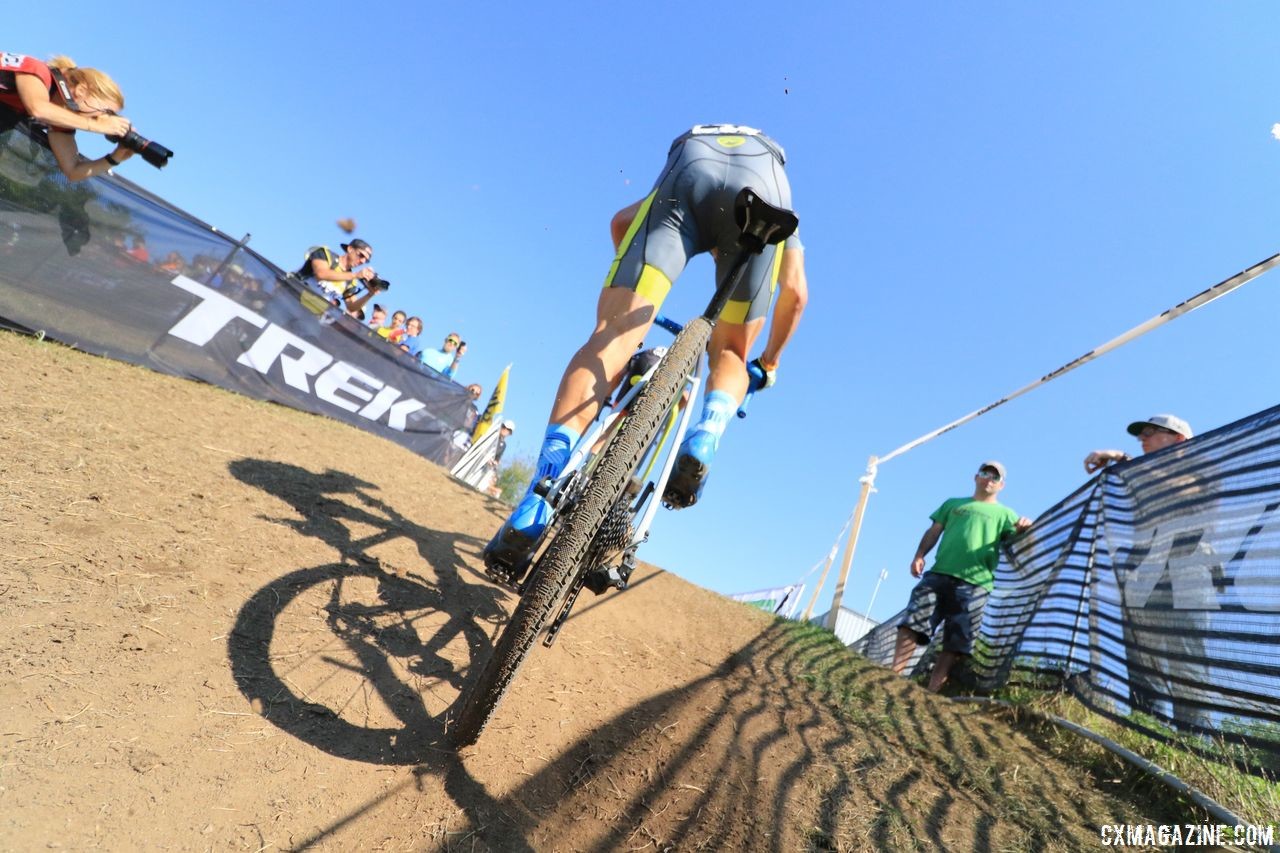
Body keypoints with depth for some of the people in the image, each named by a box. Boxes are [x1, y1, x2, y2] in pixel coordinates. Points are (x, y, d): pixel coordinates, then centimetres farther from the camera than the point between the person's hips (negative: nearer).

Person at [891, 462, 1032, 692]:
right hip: (939, 574, 1)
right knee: (912, 623, -10)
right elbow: (934, 531, 17)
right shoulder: (952, 503, 24)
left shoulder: (1005, 513, 19)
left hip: (974, 584, -1)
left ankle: (930, 693, -2)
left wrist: (1021, 530, -18)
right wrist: (919, 555, 1)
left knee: (955, 644, -4)